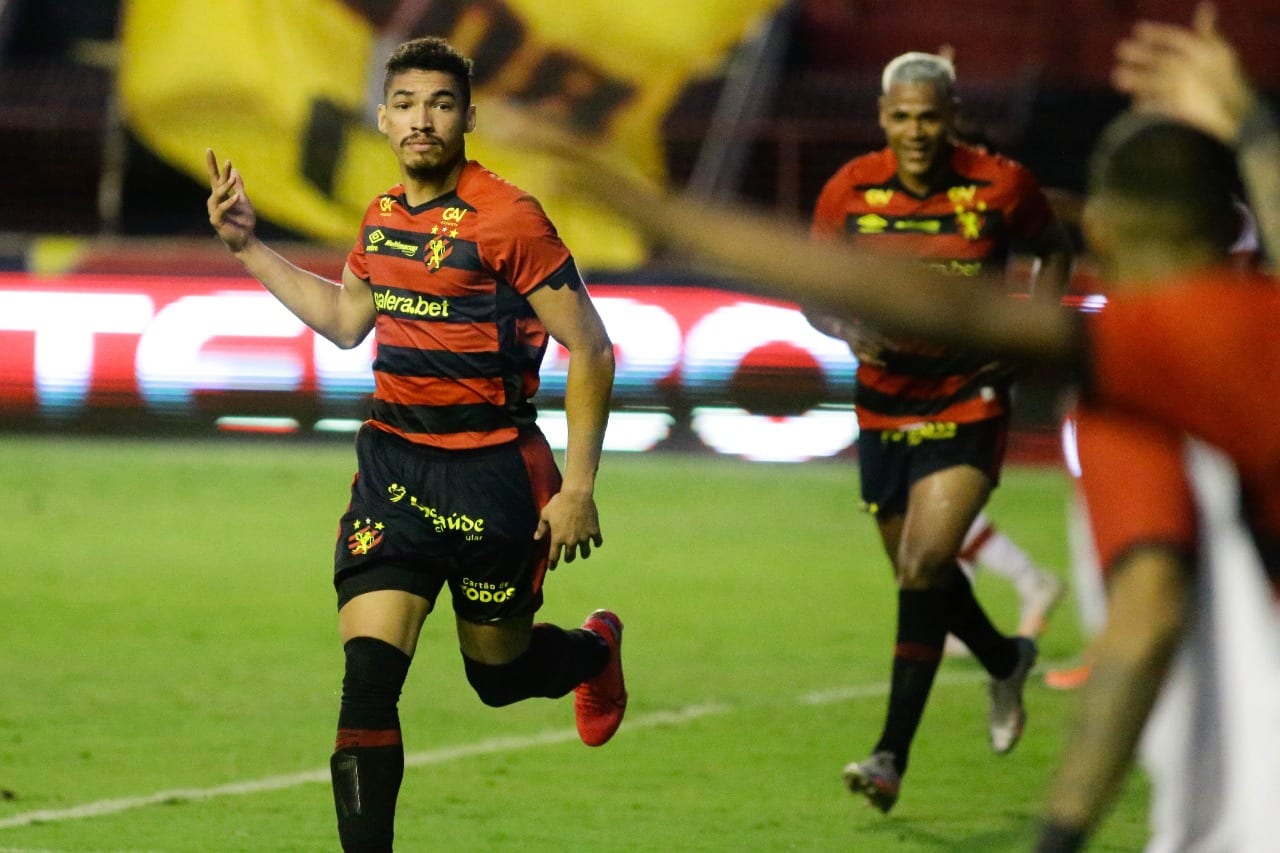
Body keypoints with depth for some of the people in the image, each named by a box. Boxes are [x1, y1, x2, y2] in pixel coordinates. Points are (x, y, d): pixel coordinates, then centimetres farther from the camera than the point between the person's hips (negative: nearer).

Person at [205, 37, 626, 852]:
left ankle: (596, 649, 50)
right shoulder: (383, 217, 7)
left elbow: (590, 348, -12)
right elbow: (346, 321, 24)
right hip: (392, 458, 5)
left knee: (499, 673, 15)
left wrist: (578, 487, -15)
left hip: (489, 471, -5)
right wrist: (249, 248, 19)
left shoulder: (508, 218, -15)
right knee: (368, 675, -10)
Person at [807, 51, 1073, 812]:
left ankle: (893, 756, -17)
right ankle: (1006, 662, 48)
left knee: (924, 565, -19)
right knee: (920, 574, 14)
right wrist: (851, 330, -17)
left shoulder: (1000, 185, -9)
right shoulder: (851, 191, -5)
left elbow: (1055, 251, 10)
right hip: (885, 403, 4)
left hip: (969, 404, -4)